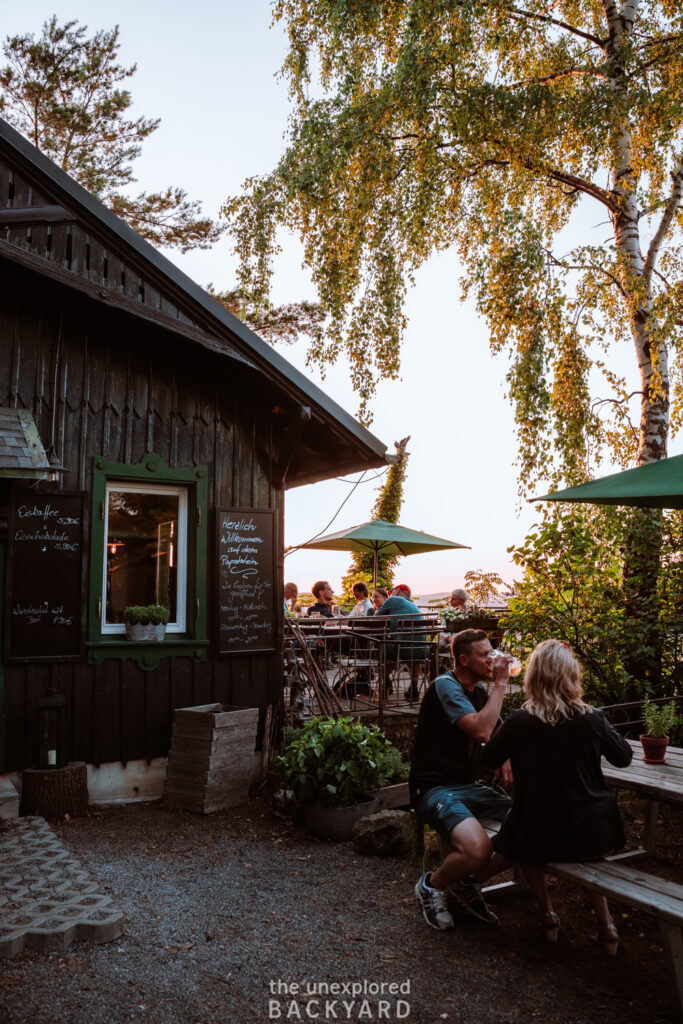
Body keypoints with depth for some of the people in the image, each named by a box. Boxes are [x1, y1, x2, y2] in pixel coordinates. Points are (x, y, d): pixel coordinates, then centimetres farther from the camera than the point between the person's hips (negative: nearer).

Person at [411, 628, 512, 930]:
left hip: (469, 787, 8)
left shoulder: (480, 690, 12)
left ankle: (468, 883, 13)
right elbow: (481, 730, -28)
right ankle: (432, 885, 3)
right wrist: (500, 684, -19)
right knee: (478, 849, -32)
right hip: (435, 789, -8)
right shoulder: (445, 686, -14)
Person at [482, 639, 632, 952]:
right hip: (591, 832, 1)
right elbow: (623, 758, 4)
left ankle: (546, 912, 25)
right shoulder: (592, 719, -14)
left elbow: (490, 759, 1)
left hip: (539, 835, -1)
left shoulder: (517, 721, -16)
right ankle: (605, 922, 25)